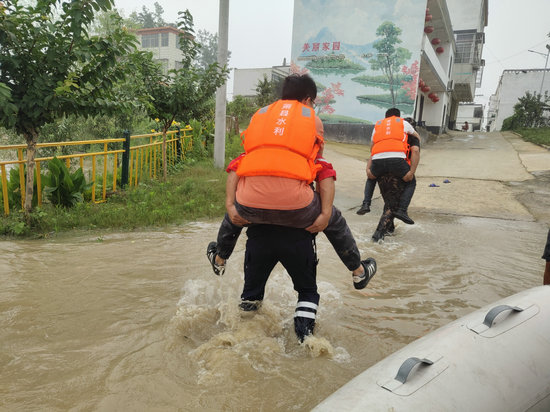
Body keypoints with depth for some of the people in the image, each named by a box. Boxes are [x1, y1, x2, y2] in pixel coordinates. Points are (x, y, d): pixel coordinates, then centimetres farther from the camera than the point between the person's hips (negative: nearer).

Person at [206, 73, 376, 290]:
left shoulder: (260, 114, 25)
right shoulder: (312, 118, 19)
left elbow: (235, 166, 18)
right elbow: (323, 170, 11)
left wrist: (230, 206, 18)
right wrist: (325, 214, 10)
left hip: (251, 207, 3)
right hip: (295, 206, -2)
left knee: (234, 214, 38)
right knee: (335, 220, 27)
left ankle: (219, 260, 59)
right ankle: (359, 272, 42)